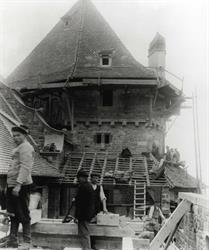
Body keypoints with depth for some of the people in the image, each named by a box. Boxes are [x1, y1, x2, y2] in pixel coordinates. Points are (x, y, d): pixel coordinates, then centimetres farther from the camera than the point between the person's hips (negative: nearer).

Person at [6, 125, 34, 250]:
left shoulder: (25, 147, -9)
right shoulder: (19, 148, 22)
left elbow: (25, 167, -19)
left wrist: (18, 184, -26)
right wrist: (11, 185, 20)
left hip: (21, 185, -10)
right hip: (13, 185, 10)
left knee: (23, 214, -5)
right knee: (13, 214, 13)